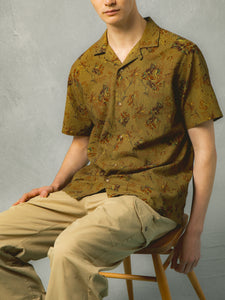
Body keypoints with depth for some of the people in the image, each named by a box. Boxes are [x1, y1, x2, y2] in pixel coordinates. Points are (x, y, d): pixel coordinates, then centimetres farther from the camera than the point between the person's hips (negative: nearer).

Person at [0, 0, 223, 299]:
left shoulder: (181, 55, -3)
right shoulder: (83, 68, 12)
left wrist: (194, 232, -3)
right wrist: (55, 185, 4)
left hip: (150, 193, -5)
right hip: (87, 188, 6)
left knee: (71, 249, -33)